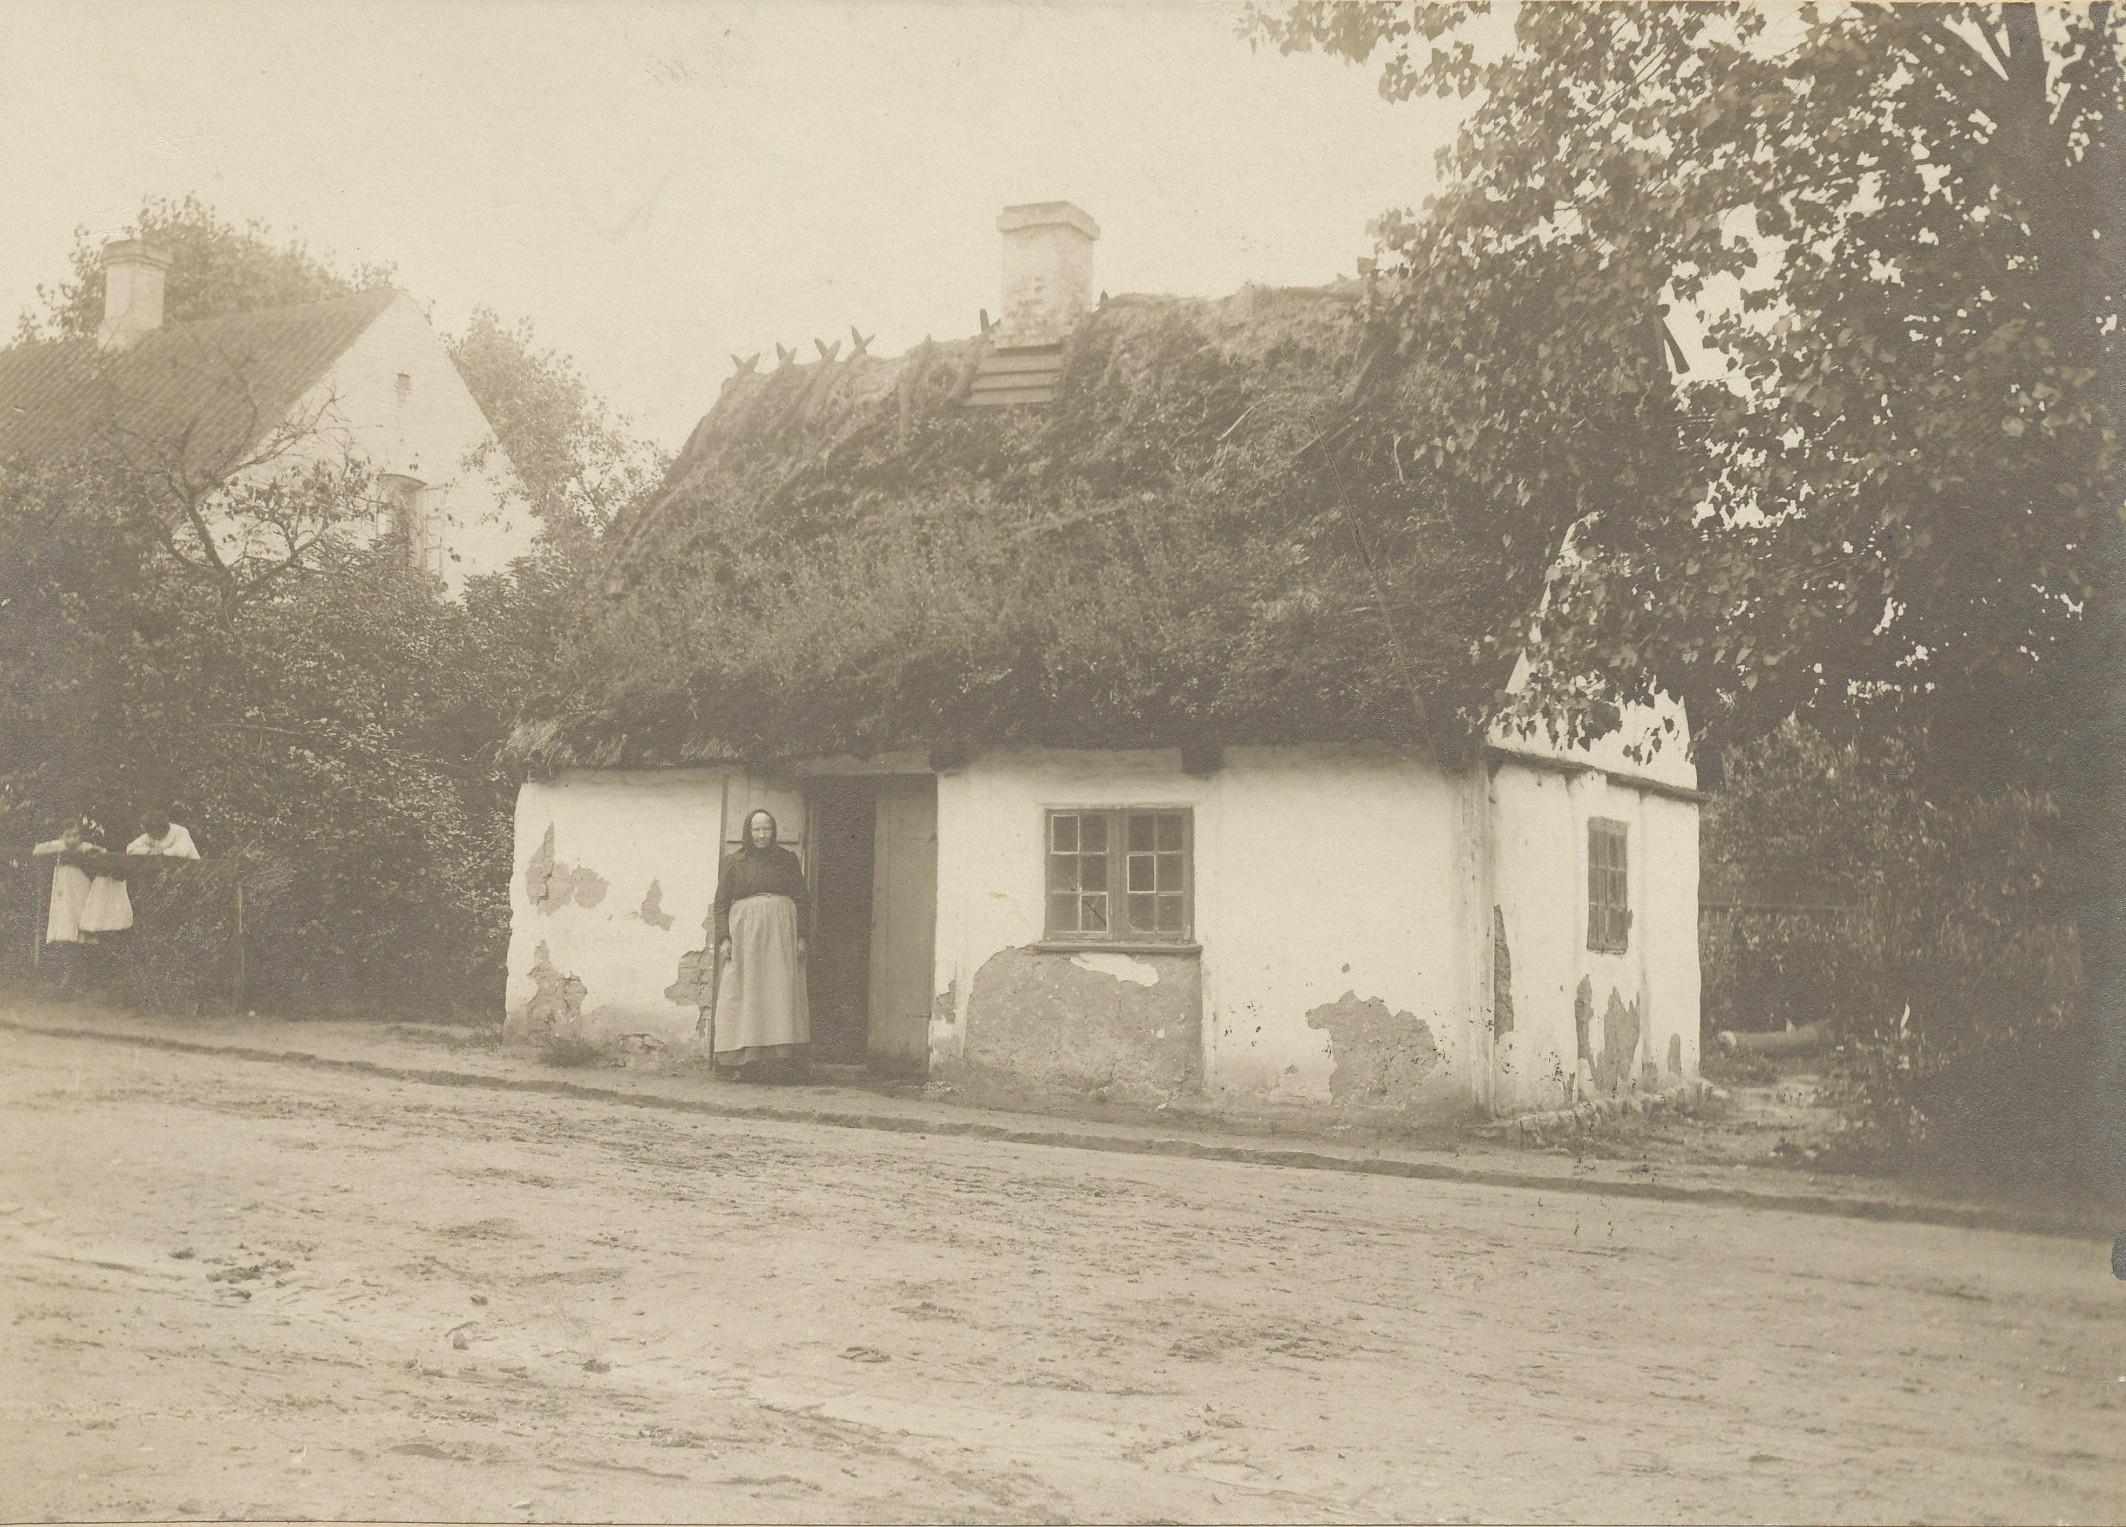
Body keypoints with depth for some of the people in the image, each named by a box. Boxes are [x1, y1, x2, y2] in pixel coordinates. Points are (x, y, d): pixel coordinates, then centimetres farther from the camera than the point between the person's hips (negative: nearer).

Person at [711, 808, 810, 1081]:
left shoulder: (787, 859, 11)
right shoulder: (734, 861, 10)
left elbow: (800, 899, 9)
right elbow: (721, 902, 7)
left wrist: (801, 936, 0)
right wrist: (724, 938, -4)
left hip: (781, 932, 0)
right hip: (744, 931, 0)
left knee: (780, 994, -6)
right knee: (745, 995, -4)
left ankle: (779, 1060, -8)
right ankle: (746, 1063, -5)